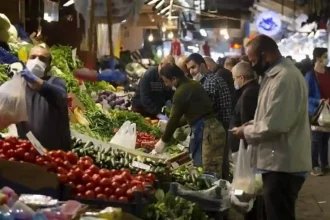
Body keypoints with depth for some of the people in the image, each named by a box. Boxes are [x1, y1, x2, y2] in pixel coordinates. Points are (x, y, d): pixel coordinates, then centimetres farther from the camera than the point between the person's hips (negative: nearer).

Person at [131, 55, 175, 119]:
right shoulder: (148, 75, -19)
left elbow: (171, 96, 5)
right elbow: (145, 99, -29)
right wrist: (158, 114, -39)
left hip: (159, 110, 4)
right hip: (141, 109, -4)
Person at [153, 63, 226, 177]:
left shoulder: (182, 91, -13)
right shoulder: (193, 84, 15)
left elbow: (174, 118, -8)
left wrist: (163, 141, 3)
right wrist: (171, 124, 30)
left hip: (206, 132, -10)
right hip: (211, 129, 10)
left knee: (209, 174, -6)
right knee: (202, 170, 12)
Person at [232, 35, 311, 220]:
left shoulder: (284, 78, -22)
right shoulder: (280, 73, 13)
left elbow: (274, 125, -26)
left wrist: (247, 132, -10)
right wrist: (253, 125, 10)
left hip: (282, 164, -11)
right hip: (281, 162, 11)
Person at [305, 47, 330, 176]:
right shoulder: (310, 76, -13)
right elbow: (306, 96, -14)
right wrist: (318, 101, -26)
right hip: (316, 111, -6)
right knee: (316, 139, -1)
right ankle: (314, 166, 7)